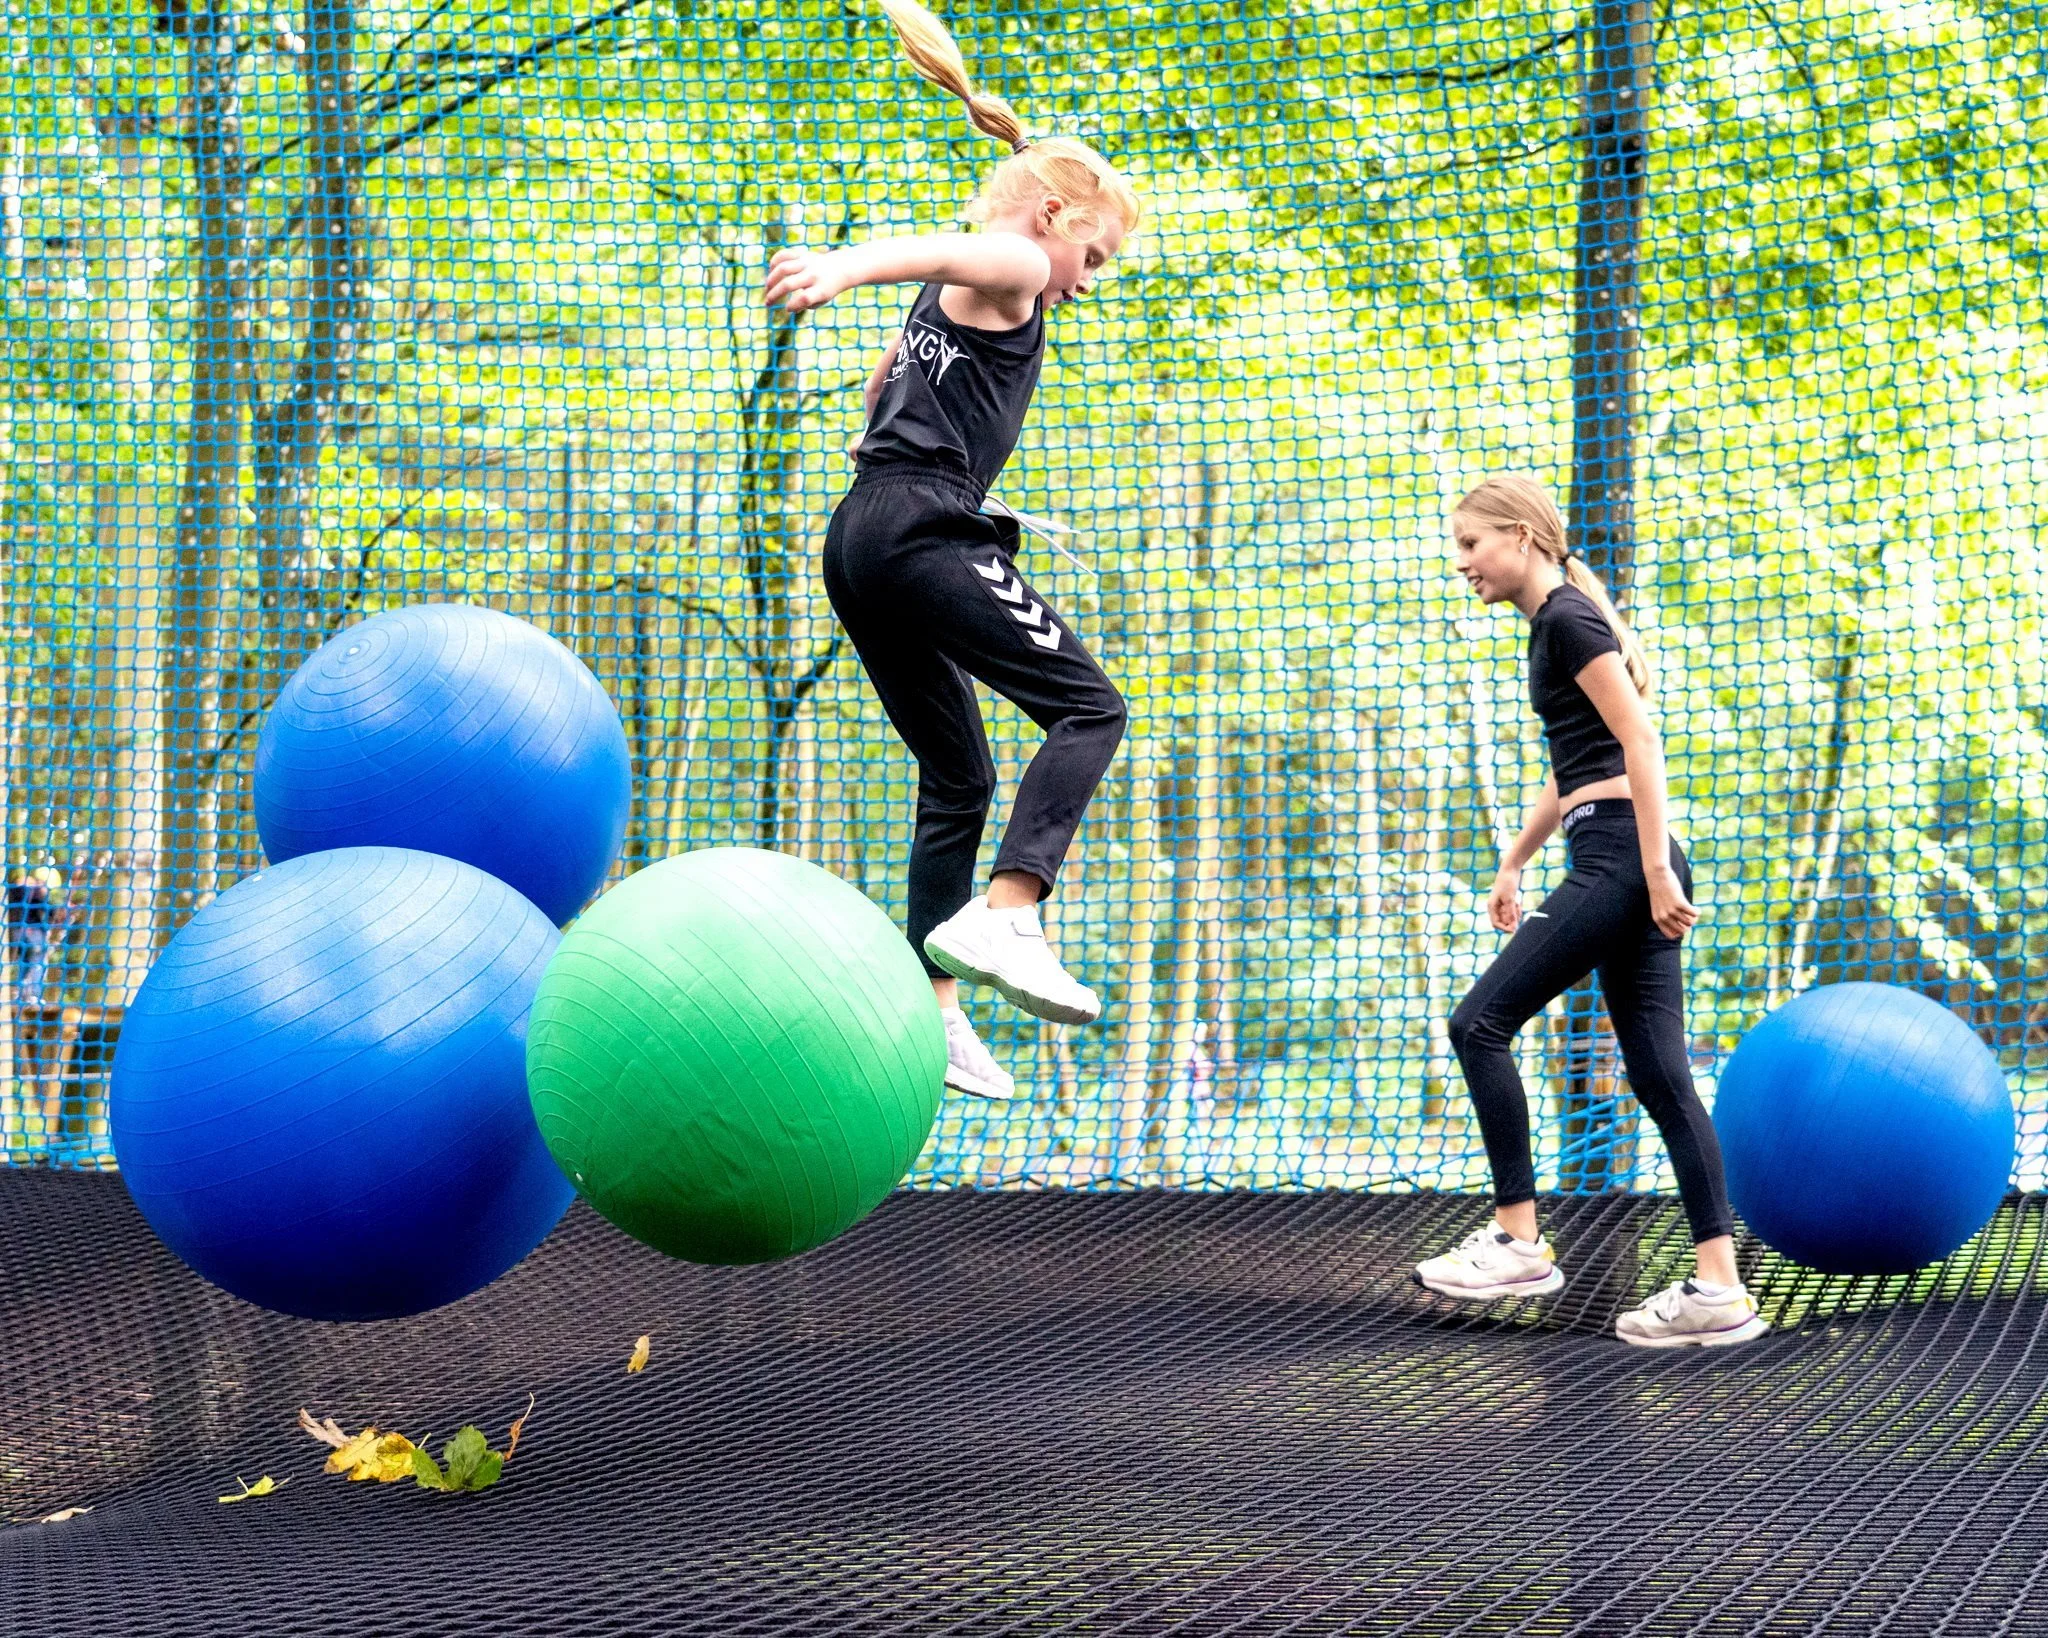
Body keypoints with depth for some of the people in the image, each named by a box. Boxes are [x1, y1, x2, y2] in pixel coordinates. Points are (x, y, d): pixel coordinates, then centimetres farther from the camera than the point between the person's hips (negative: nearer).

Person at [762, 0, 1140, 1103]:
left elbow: (883, 375, 45)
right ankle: (1001, 915, -29)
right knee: (1087, 706, -12)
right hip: (923, 527, -10)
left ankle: (933, 1004, 4)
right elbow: (938, 247, -24)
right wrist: (848, 264, -44)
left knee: (957, 777, 11)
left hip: (857, 540, 10)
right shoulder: (1011, 267, -1)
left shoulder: (951, 299, 29)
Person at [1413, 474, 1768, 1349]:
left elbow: (1639, 737, -17)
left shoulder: (1569, 618, -8)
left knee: (1481, 1021, -5)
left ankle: (1518, 1242, -2)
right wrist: (1512, 863, 31)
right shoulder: (1555, 623, 22)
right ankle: (1719, 1290, -1)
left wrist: (1656, 868, -22)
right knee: (1659, 1074, 4)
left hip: (1620, 856, -10)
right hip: (1626, 864, 10)